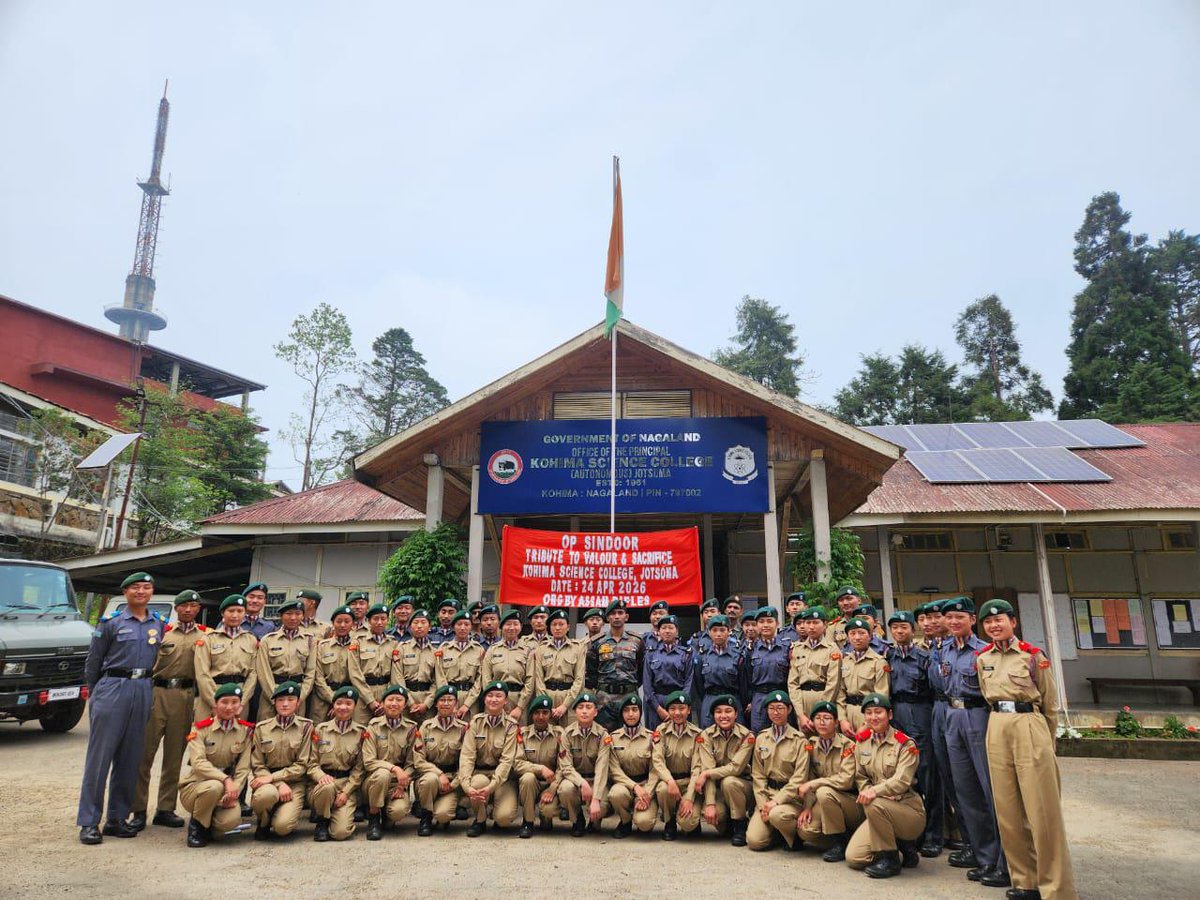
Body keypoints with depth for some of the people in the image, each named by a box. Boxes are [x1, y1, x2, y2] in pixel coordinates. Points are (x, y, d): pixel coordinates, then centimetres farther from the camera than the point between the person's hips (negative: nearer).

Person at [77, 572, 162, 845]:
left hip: (143, 692, 4)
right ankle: (88, 822, 4)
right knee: (100, 756, -3)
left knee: (129, 758, 7)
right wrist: (95, 694, 8)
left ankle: (117, 818, 16)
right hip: (113, 689, -4)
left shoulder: (158, 625, 10)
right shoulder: (111, 623, 0)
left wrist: (144, 686, 12)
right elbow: (93, 662, 4)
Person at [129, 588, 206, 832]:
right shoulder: (163, 630, 5)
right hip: (157, 692, -2)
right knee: (145, 752, -1)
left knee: (174, 755, 8)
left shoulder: (205, 635, 10)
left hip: (185, 695, 2)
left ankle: (165, 809, 17)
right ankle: (139, 810, 8)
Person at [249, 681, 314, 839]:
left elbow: (302, 765, -2)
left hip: (295, 782, -1)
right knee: (267, 794, -36)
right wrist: (280, 784, -14)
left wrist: (273, 777, -14)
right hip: (268, 781, 1)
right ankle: (263, 824, -1)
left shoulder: (305, 726, 0)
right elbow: (257, 766, 2)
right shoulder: (261, 728, 4)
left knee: (283, 826, -25)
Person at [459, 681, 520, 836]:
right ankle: (479, 821, -5)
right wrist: (467, 785, -27)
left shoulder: (511, 726, -7)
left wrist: (491, 786, -30)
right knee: (479, 782, -34)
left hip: (503, 776, -1)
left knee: (504, 817, -25)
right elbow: (467, 755, -11)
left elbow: (507, 760, -16)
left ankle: (499, 820, 15)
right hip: (480, 772, 1)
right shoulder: (475, 722, -3)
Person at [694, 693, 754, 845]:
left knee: (728, 782, -34)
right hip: (717, 787, 2)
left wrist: (706, 774, -24)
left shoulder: (746, 736, -13)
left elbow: (736, 768, -21)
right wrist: (710, 803, -26)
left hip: (741, 783, -2)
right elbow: (707, 769, -17)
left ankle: (740, 825, -11)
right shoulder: (707, 735, -9)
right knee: (714, 814, -28)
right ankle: (727, 826, 9)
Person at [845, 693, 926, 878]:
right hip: (879, 813, 5)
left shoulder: (905, 744, -9)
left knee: (874, 804, -36)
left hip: (908, 809, -5)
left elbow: (902, 781, -20)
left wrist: (875, 791, -32)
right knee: (853, 858, -10)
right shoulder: (862, 742, 6)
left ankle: (890, 860, -13)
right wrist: (866, 792, -12)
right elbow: (860, 777, 9)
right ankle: (899, 843, 15)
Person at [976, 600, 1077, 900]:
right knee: (1007, 809, 7)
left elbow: (1050, 703, 6)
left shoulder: (1033, 655, -2)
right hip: (997, 729, 4)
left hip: (1029, 726, -4)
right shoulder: (982, 658, 10)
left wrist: (1046, 741, 10)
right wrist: (1002, 724, 16)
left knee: (1042, 808, -3)